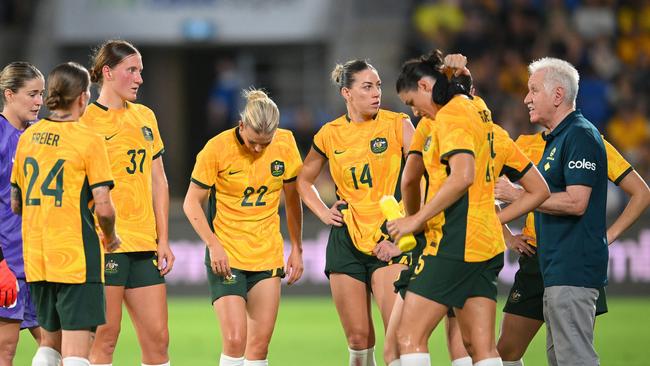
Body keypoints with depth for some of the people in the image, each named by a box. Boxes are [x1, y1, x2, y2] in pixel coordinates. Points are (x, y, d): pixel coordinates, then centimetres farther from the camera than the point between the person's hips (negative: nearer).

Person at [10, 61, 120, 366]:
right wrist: (110, 237, 6)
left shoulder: (28, 137, 8)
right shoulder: (89, 140, -10)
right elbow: (103, 208, -13)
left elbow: (15, 204, 14)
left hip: (35, 258, 6)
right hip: (76, 259, -6)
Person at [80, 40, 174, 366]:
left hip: (144, 243, 6)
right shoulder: (86, 120, -5)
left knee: (157, 338, 4)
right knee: (105, 337, -5)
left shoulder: (144, 117, 15)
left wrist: (163, 240, 12)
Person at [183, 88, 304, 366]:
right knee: (235, 340, -15)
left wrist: (297, 249, 11)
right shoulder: (217, 148, -13)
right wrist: (214, 245, -16)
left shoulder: (286, 143, -4)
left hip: (268, 255, 3)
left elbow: (292, 197, 11)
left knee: (260, 344, 2)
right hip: (226, 257, -3)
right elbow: (192, 203, -5)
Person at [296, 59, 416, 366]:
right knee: (358, 338, 2)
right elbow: (304, 181, 24)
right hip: (346, 240, 3)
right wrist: (323, 213, 8)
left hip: (389, 239, -3)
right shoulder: (329, 135, 6)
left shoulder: (398, 125, -3)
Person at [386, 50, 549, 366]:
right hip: (487, 243, 9)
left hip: (454, 242, -9)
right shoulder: (478, 108, 18)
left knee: (409, 336, -8)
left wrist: (415, 219, -20)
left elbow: (463, 176, -25)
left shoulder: (451, 115, -9)